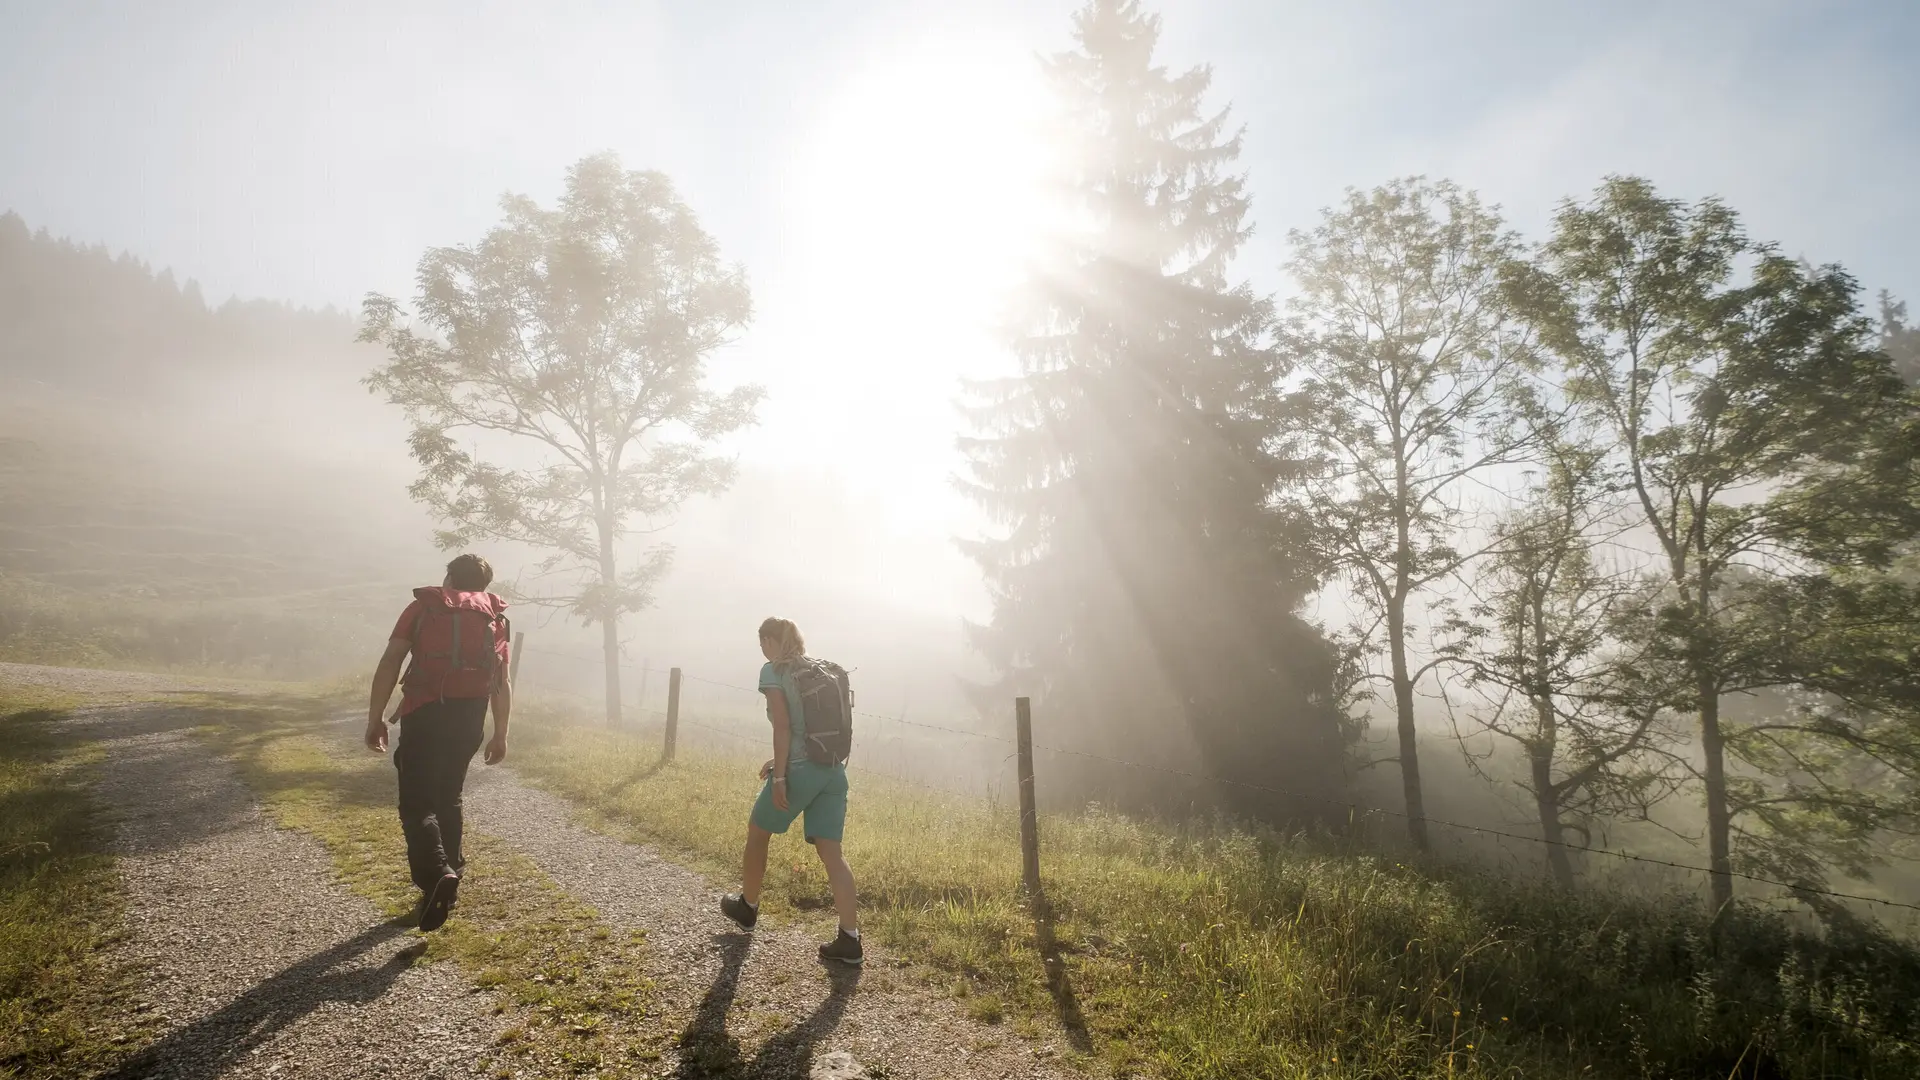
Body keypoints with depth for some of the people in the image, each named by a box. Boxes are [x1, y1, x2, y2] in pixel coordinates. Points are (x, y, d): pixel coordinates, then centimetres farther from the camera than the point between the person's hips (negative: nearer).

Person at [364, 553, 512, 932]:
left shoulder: (423, 605, 9)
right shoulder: (495, 615, 15)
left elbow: (390, 663, -1)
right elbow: (502, 681, 11)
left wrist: (375, 719, 1)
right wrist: (500, 735, 15)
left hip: (425, 712, -3)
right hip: (470, 716, 3)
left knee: (417, 804, -1)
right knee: (448, 798, 20)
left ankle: (436, 876, -22)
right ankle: (448, 875, 23)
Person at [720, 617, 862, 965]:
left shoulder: (773, 671, -4)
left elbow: (783, 726, -14)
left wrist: (780, 776, -14)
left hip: (800, 772, -6)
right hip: (833, 772, 6)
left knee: (757, 832, 20)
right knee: (832, 852, 5)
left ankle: (747, 907, 39)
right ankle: (849, 939, 0)